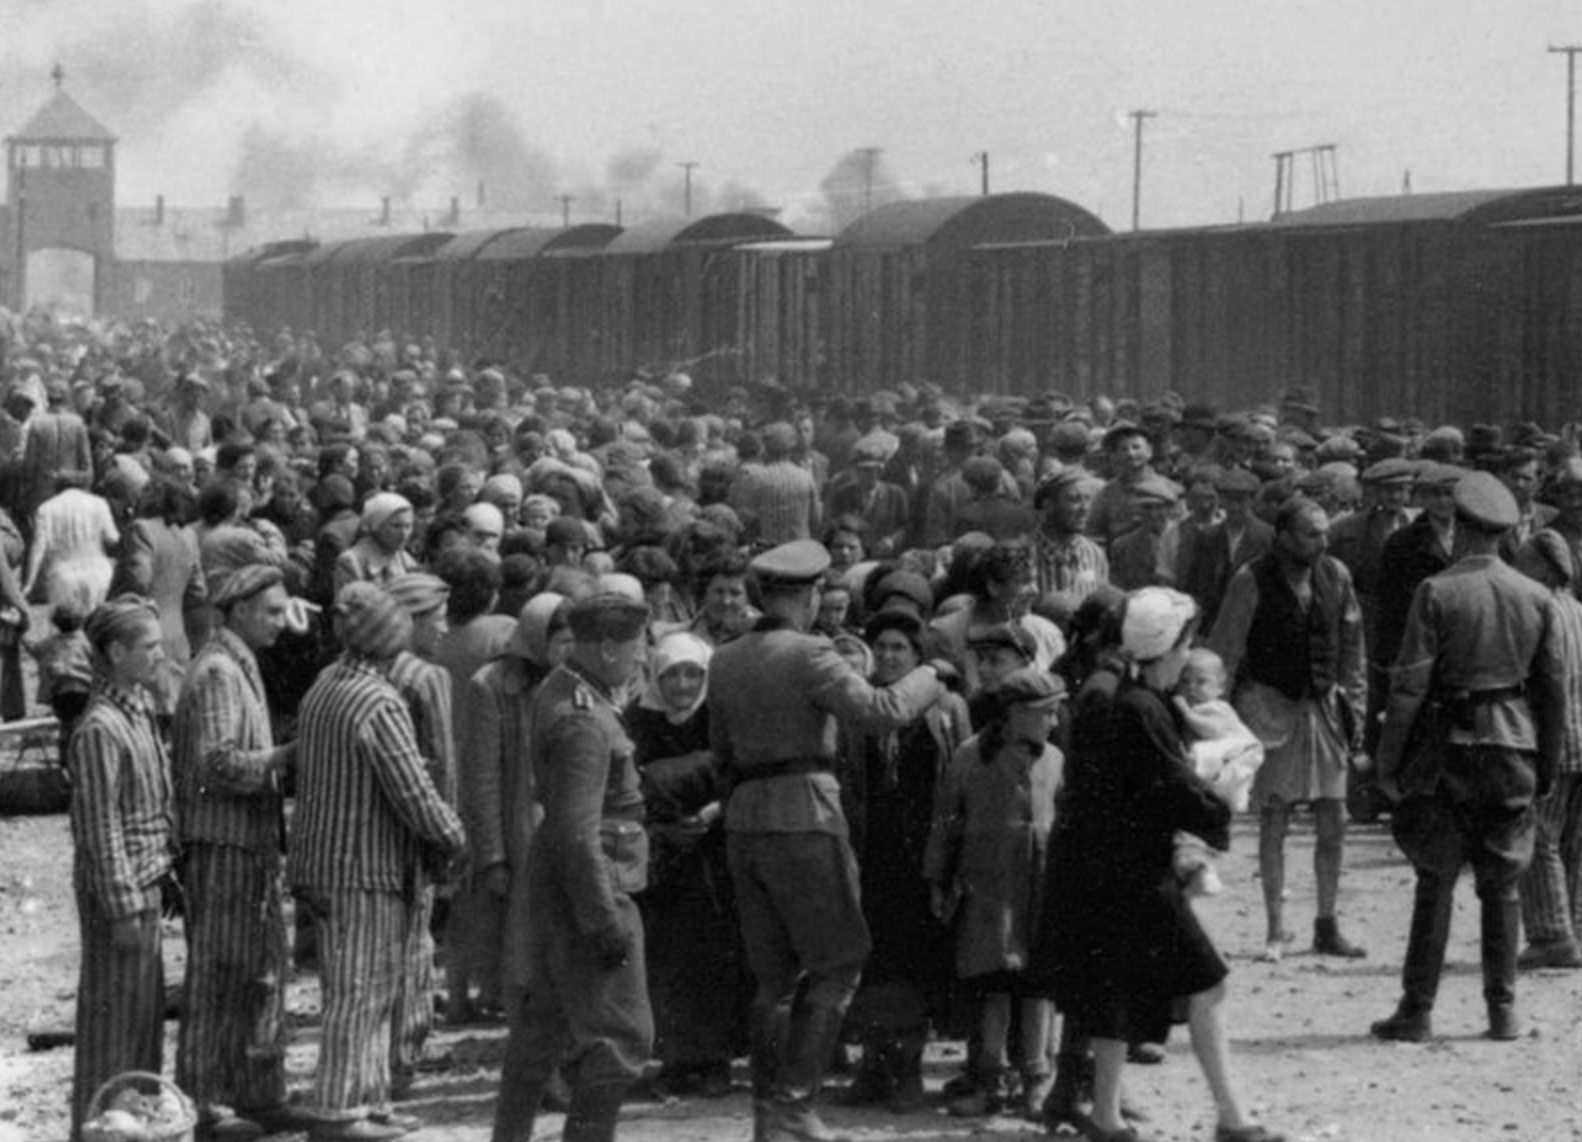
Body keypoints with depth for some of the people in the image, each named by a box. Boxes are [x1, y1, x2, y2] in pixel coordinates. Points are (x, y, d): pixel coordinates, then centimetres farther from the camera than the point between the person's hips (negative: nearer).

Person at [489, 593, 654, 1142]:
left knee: (546, 1020, 20)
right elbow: (578, 833, -25)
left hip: (553, 884, 11)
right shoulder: (583, 722, -22)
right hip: (589, 884, -11)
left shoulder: (557, 691, 9)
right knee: (620, 1035, -6)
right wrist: (606, 922, -24)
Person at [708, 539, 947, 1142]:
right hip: (803, 817, -7)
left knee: (775, 974, 13)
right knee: (837, 964, 3)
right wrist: (928, 679, -3)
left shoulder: (725, 662, 11)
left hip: (744, 820, 7)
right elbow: (878, 709, -19)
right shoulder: (808, 656, -10)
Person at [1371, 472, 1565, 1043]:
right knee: (1502, 885, 10)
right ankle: (1503, 1010, 10)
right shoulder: (1537, 597, 3)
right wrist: (1548, 765, 16)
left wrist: (1388, 760, -4)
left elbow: (1410, 683, -10)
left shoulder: (1438, 592, -9)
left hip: (1450, 744, -3)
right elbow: (1553, 687, 7)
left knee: (1435, 882, 3)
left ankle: (1417, 1011, 3)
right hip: (1515, 747, 3)